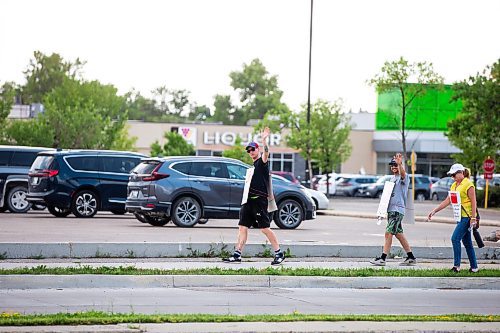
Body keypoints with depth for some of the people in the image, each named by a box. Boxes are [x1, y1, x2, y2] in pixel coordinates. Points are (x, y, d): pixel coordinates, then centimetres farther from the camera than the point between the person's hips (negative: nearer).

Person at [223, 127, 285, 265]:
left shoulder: (262, 162, -3)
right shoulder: (253, 166, 22)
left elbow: (266, 153, -25)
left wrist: (264, 140, -41)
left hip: (259, 200, -8)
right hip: (249, 201, 8)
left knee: (265, 228, -8)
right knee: (243, 227, 4)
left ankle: (279, 253, -2)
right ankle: (237, 255, 5)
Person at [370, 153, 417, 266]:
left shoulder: (404, 177, -8)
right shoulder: (392, 178, 18)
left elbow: (403, 173, -34)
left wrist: (400, 164, -54)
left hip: (398, 209, -9)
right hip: (390, 209, 9)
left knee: (389, 233, -12)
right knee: (398, 234, 12)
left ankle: (383, 258, -11)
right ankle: (411, 258, 18)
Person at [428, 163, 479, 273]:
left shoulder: (468, 185, -11)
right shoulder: (454, 185, 15)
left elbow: (473, 202, -13)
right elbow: (447, 201, 16)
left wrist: (473, 218, -18)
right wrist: (434, 211, 9)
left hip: (467, 216, -9)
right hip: (460, 216, 9)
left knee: (455, 238, -14)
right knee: (467, 242, 10)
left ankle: (456, 265, -11)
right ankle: (474, 267, 14)